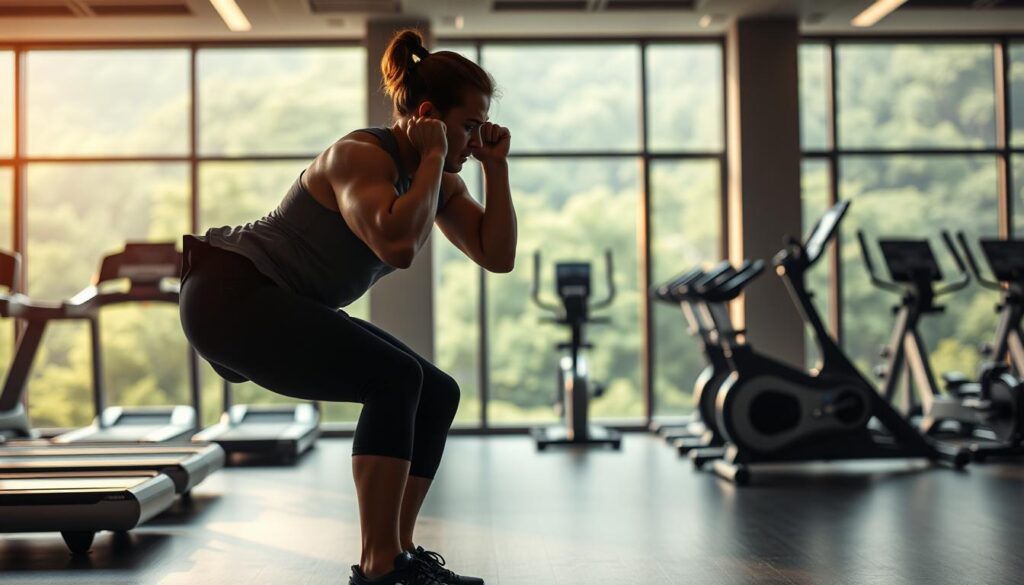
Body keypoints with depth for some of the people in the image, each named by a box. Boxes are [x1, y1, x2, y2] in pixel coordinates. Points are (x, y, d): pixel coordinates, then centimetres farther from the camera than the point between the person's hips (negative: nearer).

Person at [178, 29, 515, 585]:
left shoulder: (437, 181, 5)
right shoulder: (361, 155, -21)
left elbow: (497, 256, 1)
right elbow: (396, 244, -40)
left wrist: (496, 166, -6)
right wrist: (434, 158, -27)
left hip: (289, 310, 10)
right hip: (230, 294, -10)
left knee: (436, 394, 1)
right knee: (395, 379, -25)